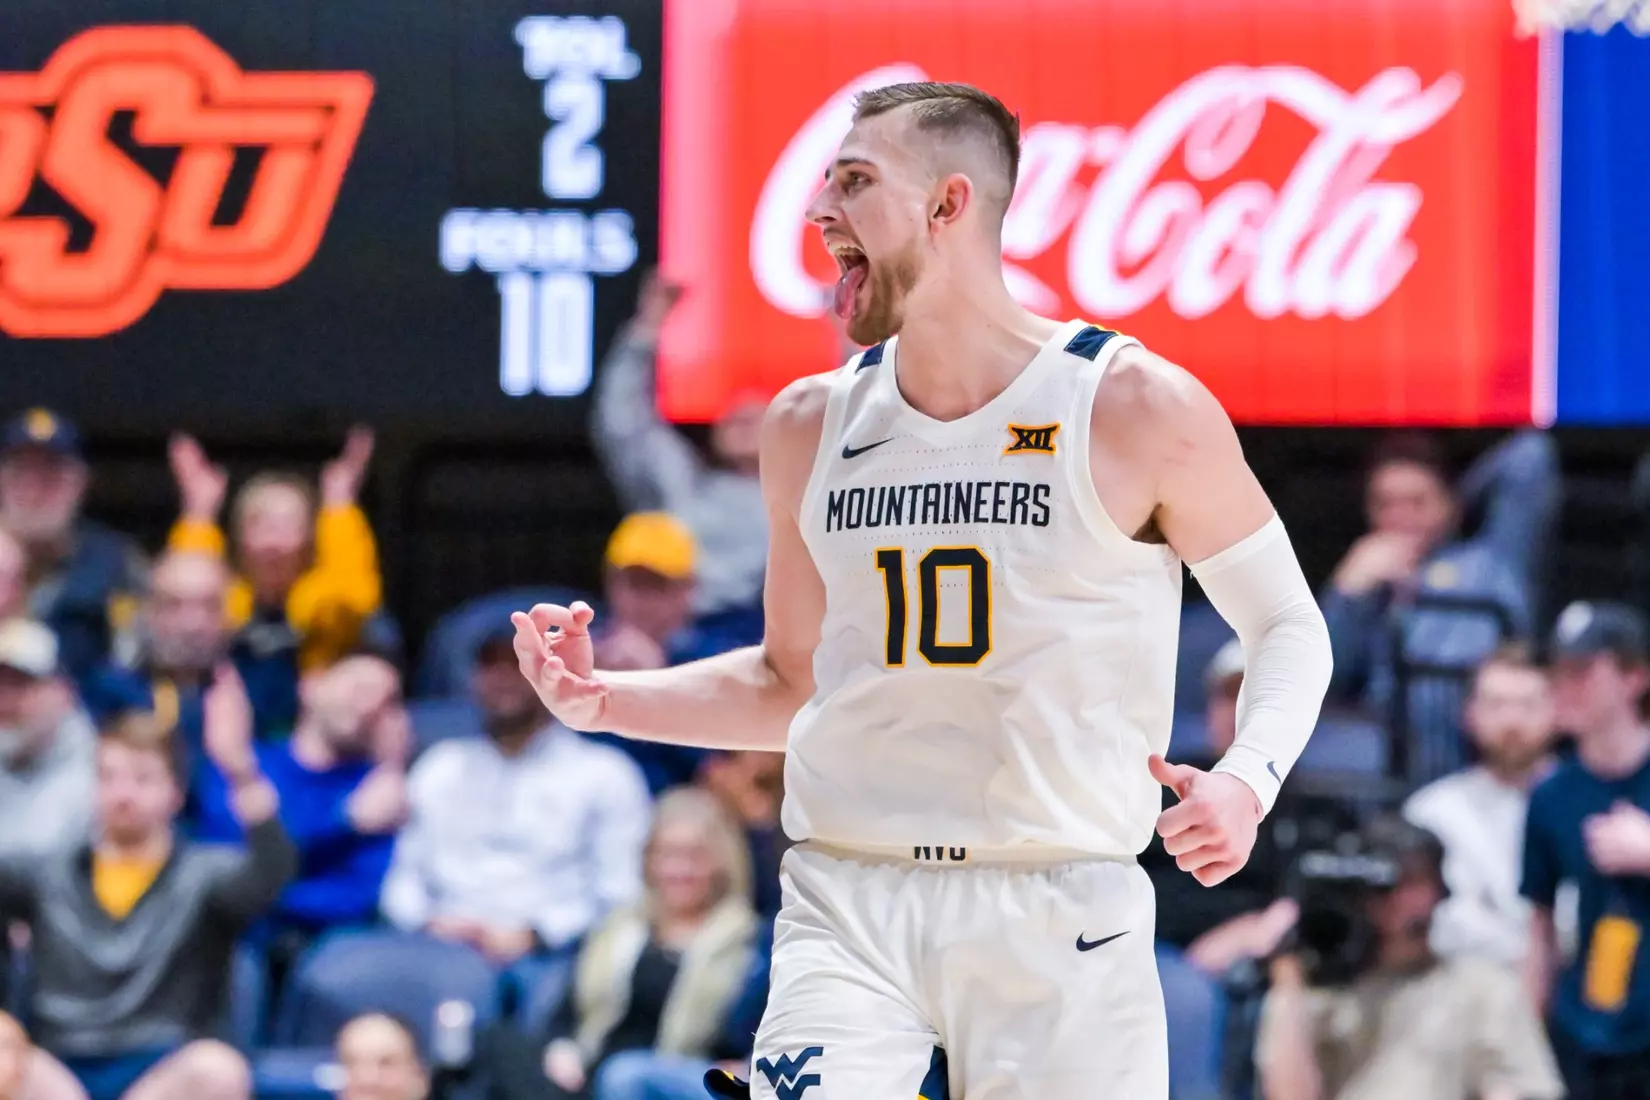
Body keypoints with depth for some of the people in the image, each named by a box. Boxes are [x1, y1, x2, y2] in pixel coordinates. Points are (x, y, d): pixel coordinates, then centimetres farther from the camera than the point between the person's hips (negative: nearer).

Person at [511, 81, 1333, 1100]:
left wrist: (1247, 779, -15)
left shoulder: (1138, 409, -5)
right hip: (849, 906, 3)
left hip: (1060, 911, -2)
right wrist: (604, 701, 6)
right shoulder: (812, 425, 9)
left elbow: (1286, 623, 4)